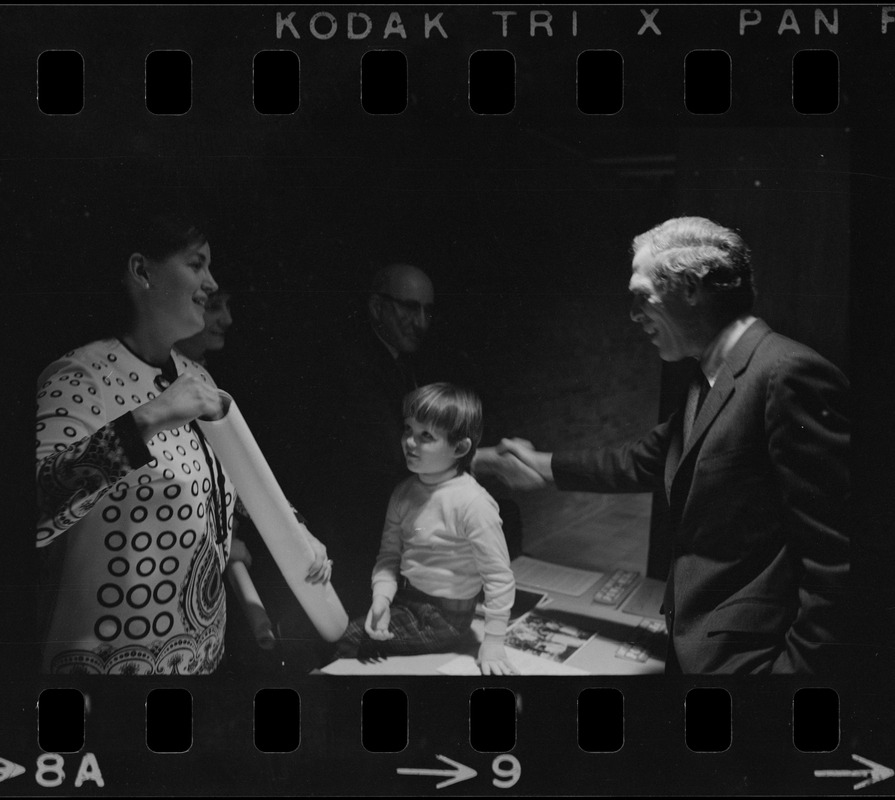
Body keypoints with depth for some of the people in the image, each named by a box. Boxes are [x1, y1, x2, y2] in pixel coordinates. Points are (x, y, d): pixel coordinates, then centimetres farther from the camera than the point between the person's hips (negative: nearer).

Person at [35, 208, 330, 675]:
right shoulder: (80, 377, -16)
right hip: (114, 657, -7)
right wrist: (144, 420, -37)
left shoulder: (197, 379, 7)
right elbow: (36, 506, -31)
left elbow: (231, 492, 19)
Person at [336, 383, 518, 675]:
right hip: (405, 595, 7)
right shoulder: (404, 493, -1)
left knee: (348, 639, -12)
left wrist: (493, 643, -19)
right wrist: (381, 599, -16)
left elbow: (499, 578, -20)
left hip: (441, 617, -7)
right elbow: (389, 554, 2)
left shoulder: (473, 503, -24)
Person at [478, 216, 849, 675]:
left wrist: (800, 663, -19)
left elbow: (834, 553, -22)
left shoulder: (788, 375, -20)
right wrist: (545, 467, 27)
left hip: (745, 656, -9)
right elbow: (647, 461, 23)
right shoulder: (709, 380, 10)